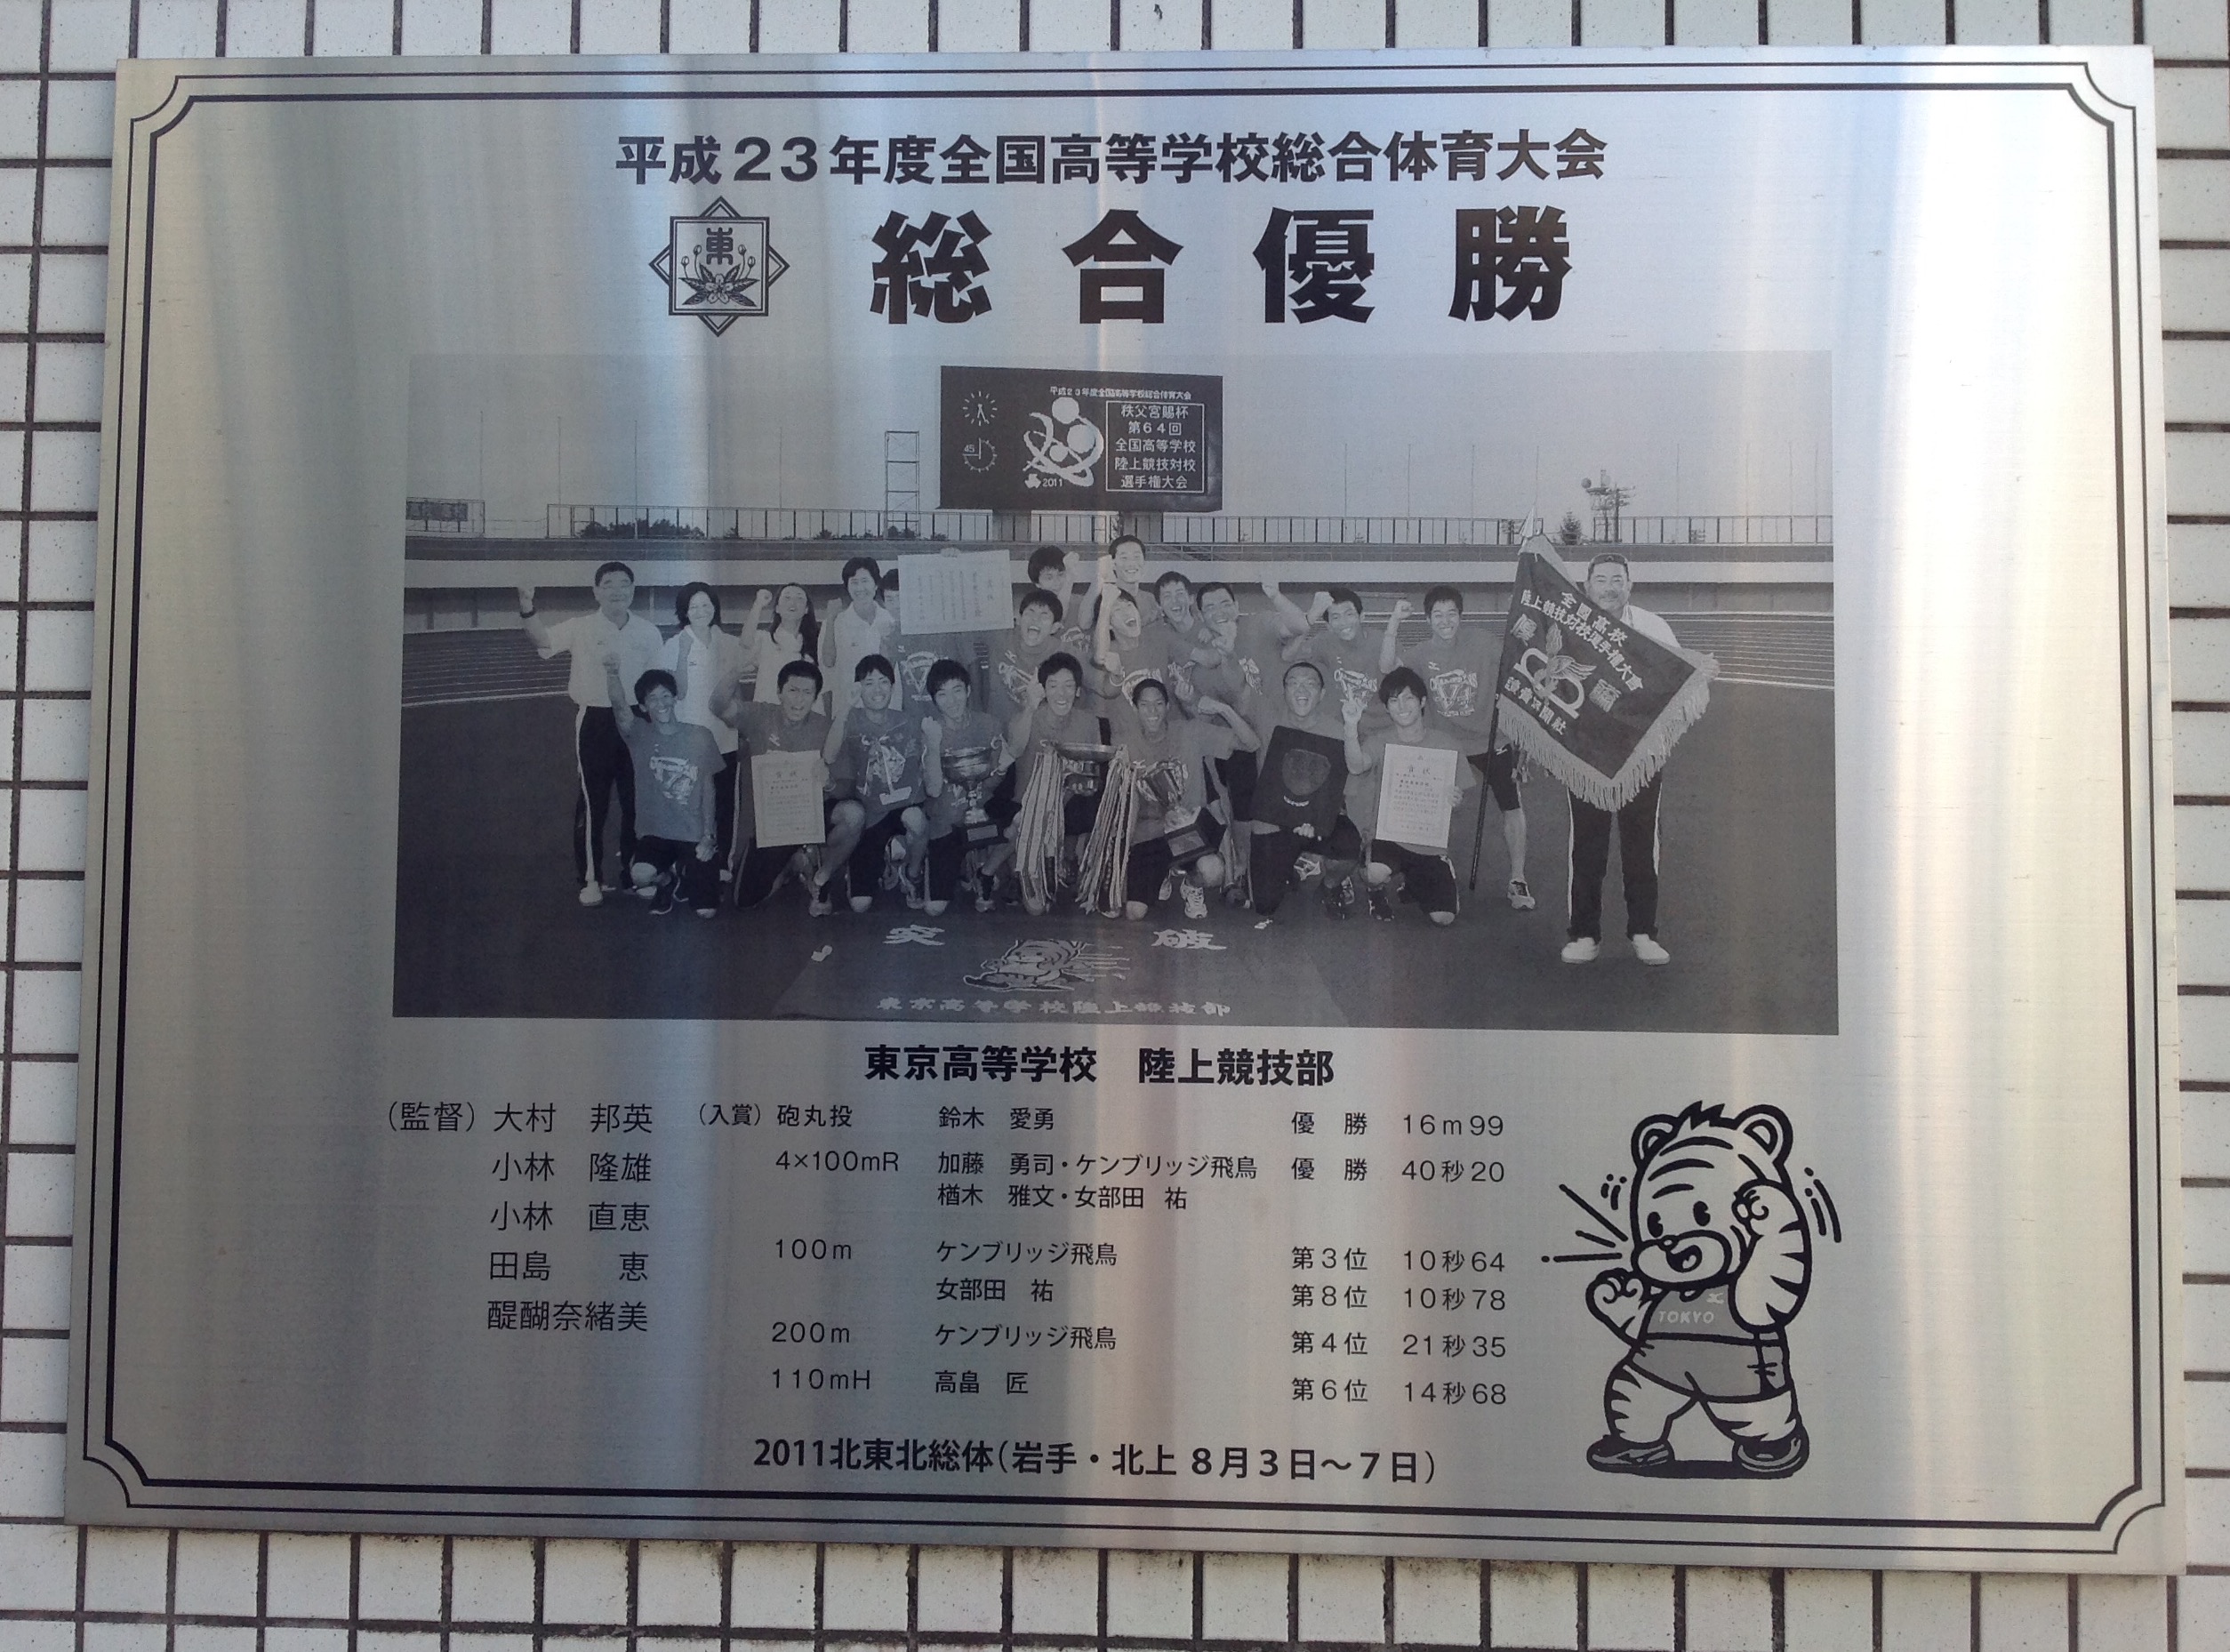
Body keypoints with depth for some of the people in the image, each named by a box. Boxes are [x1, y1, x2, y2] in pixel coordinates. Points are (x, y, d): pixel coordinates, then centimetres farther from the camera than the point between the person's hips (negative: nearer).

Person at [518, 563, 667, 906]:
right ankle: (590, 879, 9)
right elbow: (543, 638, -21)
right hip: (595, 722, -3)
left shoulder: (648, 632, 5)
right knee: (592, 802, 0)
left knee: (636, 800, 11)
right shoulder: (581, 627, -6)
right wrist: (528, 609, -40)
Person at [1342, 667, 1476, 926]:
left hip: (1430, 842, 2)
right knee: (1376, 873, -36)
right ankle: (1380, 892, 5)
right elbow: (1356, 766, -25)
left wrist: (1455, 800, -17)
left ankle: (1412, 883, 27)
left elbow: (1461, 795, 7)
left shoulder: (1447, 744, 1)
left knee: (1444, 917, -8)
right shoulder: (1379, 742, -3)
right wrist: (1351, 727, -41)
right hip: (1387, 834, -2)